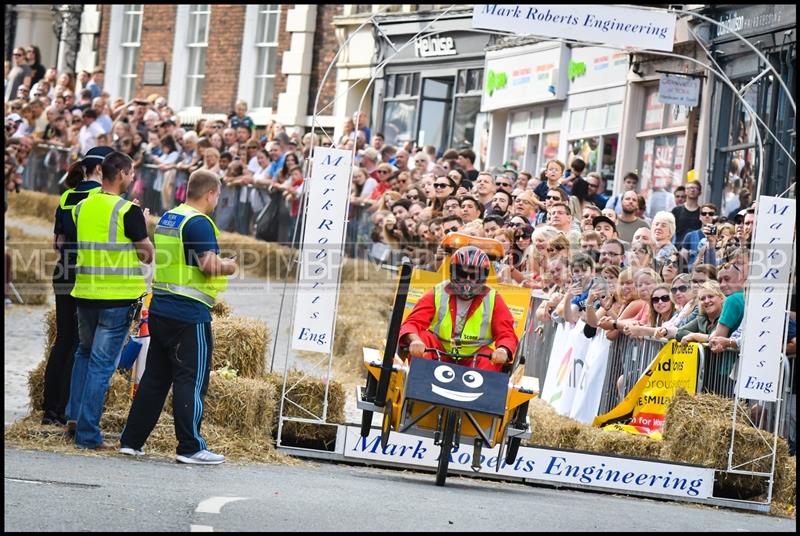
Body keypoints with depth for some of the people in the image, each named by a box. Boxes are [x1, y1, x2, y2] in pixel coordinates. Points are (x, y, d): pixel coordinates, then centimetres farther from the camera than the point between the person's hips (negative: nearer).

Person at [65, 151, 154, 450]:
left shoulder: (82, 207, 5)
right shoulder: (128, 211, -13)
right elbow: (147, 255, -7)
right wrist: (144, 227, 10)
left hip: (85, 293, 5)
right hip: (118, 298, -5)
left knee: (85, 353, 26)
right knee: (102, 365, -2)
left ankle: (74, 417, 22)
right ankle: (87, 435, -1)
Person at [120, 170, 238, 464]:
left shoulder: (167, 219, 13)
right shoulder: (199, 223, -14)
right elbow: (210, 265, -24)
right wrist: (231, 266, -3)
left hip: (160, 308, 8)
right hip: (189, 314, -8)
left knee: (154, 378, 14)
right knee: (192, 380, -3)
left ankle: (131, 440, 16)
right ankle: (190, 447, -2)